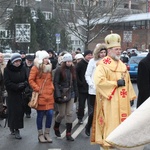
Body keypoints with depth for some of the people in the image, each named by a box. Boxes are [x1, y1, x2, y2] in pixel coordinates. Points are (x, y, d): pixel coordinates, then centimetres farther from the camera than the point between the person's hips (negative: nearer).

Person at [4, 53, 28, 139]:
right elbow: (7, 83, -12)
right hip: (12, 94, -4)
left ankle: (16, 128, 17)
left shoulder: (22, 68, 3)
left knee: (20, 111, 3)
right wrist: (17, 86, -23)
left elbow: (26, 79, 8)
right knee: (14, 111, -5)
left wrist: (24, 84, -15)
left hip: (21, 93, 4)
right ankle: (15, 129, 3)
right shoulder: (7, 70, -8)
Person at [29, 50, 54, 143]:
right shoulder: (36, 68, -4)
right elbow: (31, 80, -6)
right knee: (40, 115, 2)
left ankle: (47, 133, 14)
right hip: (40, 95, -5)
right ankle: (40, 134, 14)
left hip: (49, 95, 5)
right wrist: (37, 89, -12)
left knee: (50, 114, 0)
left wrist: (52, 87, 8)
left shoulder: (49, 67, 15)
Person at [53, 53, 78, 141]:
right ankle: (56, 128, 32)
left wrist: (76, 93, 8)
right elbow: (55, 83, -11)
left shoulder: (73, 70, 7)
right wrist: (58, 95, -18)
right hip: (62, 94, -4)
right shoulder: (59, 70, -8)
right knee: (62, 114, 2)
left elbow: (74, 82, 12)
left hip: (70, 94, 4)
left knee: (70, 114, 1)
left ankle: (68, 134, 7)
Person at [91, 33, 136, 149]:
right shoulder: (103, 65, -11)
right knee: (111, 123, -6)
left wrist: (130, 97, 14)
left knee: (122, 122, 11)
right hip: (110, 102, -7)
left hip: (122, 101, 7)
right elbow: (99, 81, -24)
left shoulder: (122, 65, 14)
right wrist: (116, 83, -18)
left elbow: (127, 82, 20)